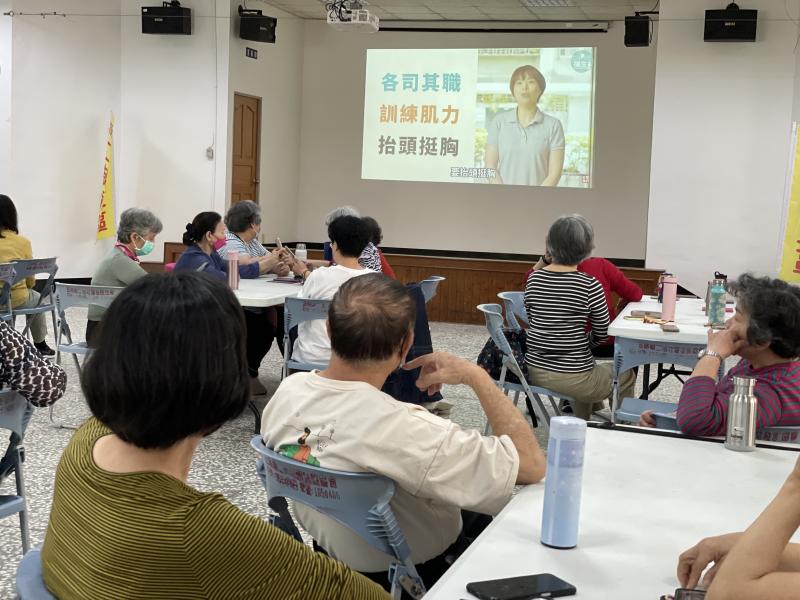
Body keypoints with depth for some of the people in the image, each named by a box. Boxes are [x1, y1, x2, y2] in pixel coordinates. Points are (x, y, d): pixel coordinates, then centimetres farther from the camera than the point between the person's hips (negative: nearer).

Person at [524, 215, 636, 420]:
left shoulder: (533, 278, -2)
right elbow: (602, 334, -5)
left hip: (534, 371, 6)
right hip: (572, 378, -6)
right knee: (626, 376, 25)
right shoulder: (590, 286, -17)